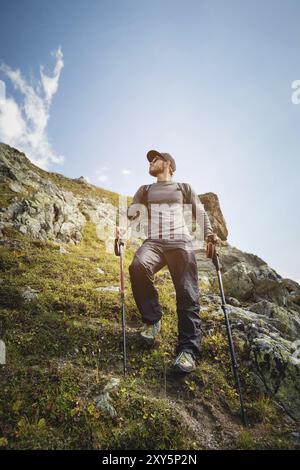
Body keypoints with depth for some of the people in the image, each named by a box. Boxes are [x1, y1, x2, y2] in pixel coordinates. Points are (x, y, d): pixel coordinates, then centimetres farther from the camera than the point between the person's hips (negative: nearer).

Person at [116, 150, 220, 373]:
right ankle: (152, 319, -14)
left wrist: (209, 234, -1)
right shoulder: (144, 190, 26)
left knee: (188, 294, -15)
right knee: (138, 265, -33)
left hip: (181, 242, -1)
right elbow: (131, 214, 15)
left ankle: (188, 350, -13)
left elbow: (200, 212, 17)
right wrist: (122, 228, -7)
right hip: (153, 242, 1)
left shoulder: (184, 188, 21)